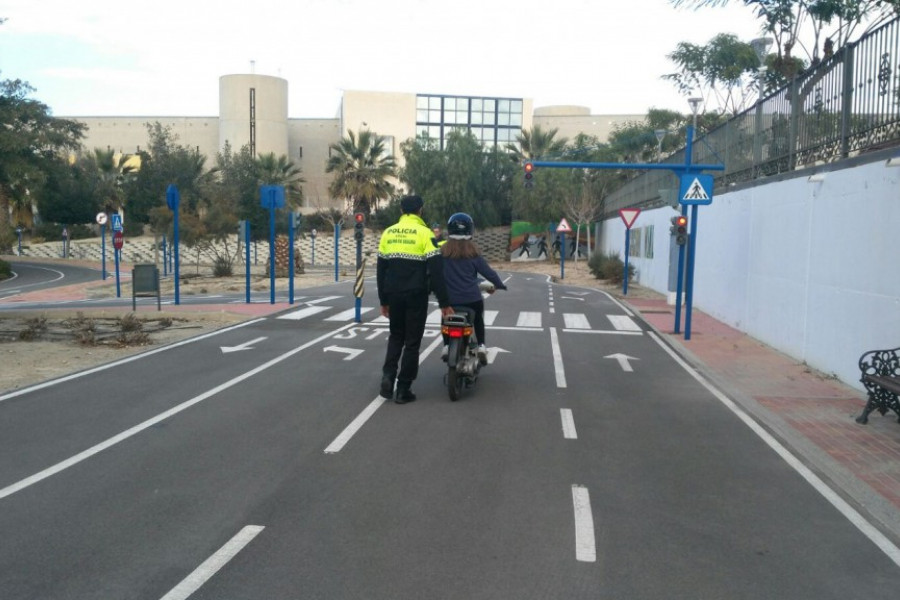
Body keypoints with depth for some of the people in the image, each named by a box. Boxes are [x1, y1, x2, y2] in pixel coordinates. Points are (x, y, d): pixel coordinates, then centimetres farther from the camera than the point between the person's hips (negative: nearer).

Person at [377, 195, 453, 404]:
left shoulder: (388, 233, 6)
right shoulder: (425, 233, -8)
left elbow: (380, 270, 9)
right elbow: (436, 271, -12)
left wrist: (383, 300, 17)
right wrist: (444, 303, -8)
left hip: (394, 295, 4)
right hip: (416, 296, -4)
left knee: (395, 337, 21)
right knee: (412, 342, 5)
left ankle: (388, 376, 3)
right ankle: (403, 389, 6)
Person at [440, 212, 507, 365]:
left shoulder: (443, 251, -4)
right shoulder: (473, 252, -7)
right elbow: (487, 271, -2)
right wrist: (499, 284, 15)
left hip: (450, 299, 0)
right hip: (472, 298, 0)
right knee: (478, 319, 27)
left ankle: (446, 346, 17)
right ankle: (481, 346, 15)